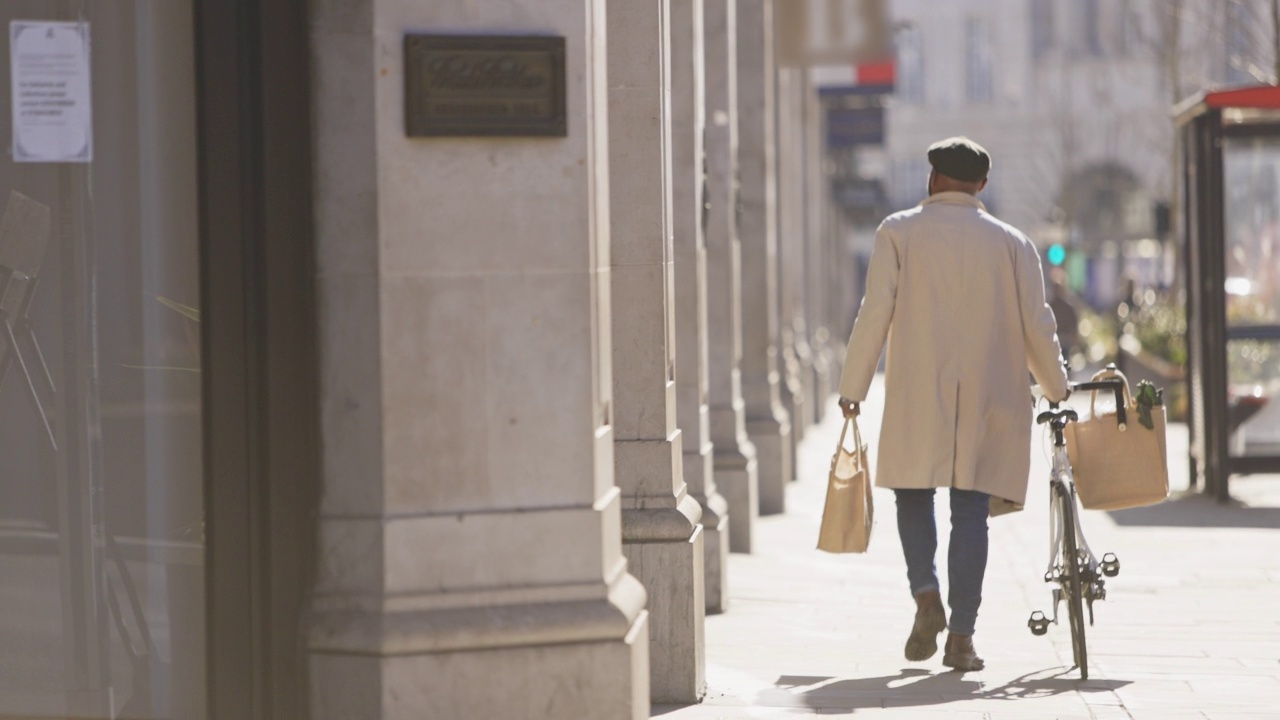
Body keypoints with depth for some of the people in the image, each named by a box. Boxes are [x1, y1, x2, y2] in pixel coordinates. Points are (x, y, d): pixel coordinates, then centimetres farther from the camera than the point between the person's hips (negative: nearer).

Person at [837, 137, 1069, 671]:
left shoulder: (899, 232, 2)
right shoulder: (1011, 243, 7)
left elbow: (875, 313, -3)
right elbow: (1037, 325, 3)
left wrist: (852, 387, 4)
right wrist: (1057, 388, 18)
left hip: (917, 392, -1)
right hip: (988, 396, 1)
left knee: (914, 492, 14)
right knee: (970, 509, 3)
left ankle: (926, 596, -8)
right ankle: (961, 636, -2)